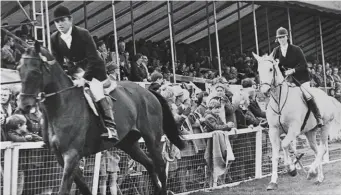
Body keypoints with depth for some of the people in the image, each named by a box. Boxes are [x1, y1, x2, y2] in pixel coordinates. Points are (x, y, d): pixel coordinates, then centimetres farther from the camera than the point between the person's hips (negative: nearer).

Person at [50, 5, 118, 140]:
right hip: (71, 71, 6)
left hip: (92, 68, -6)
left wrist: (84, 78, -31)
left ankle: (110, 127, -27)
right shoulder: (54, 38, -5)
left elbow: (93, 59, -23)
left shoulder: (82, 34, -18)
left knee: (96, 91, -26)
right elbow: (56, 62, 3)